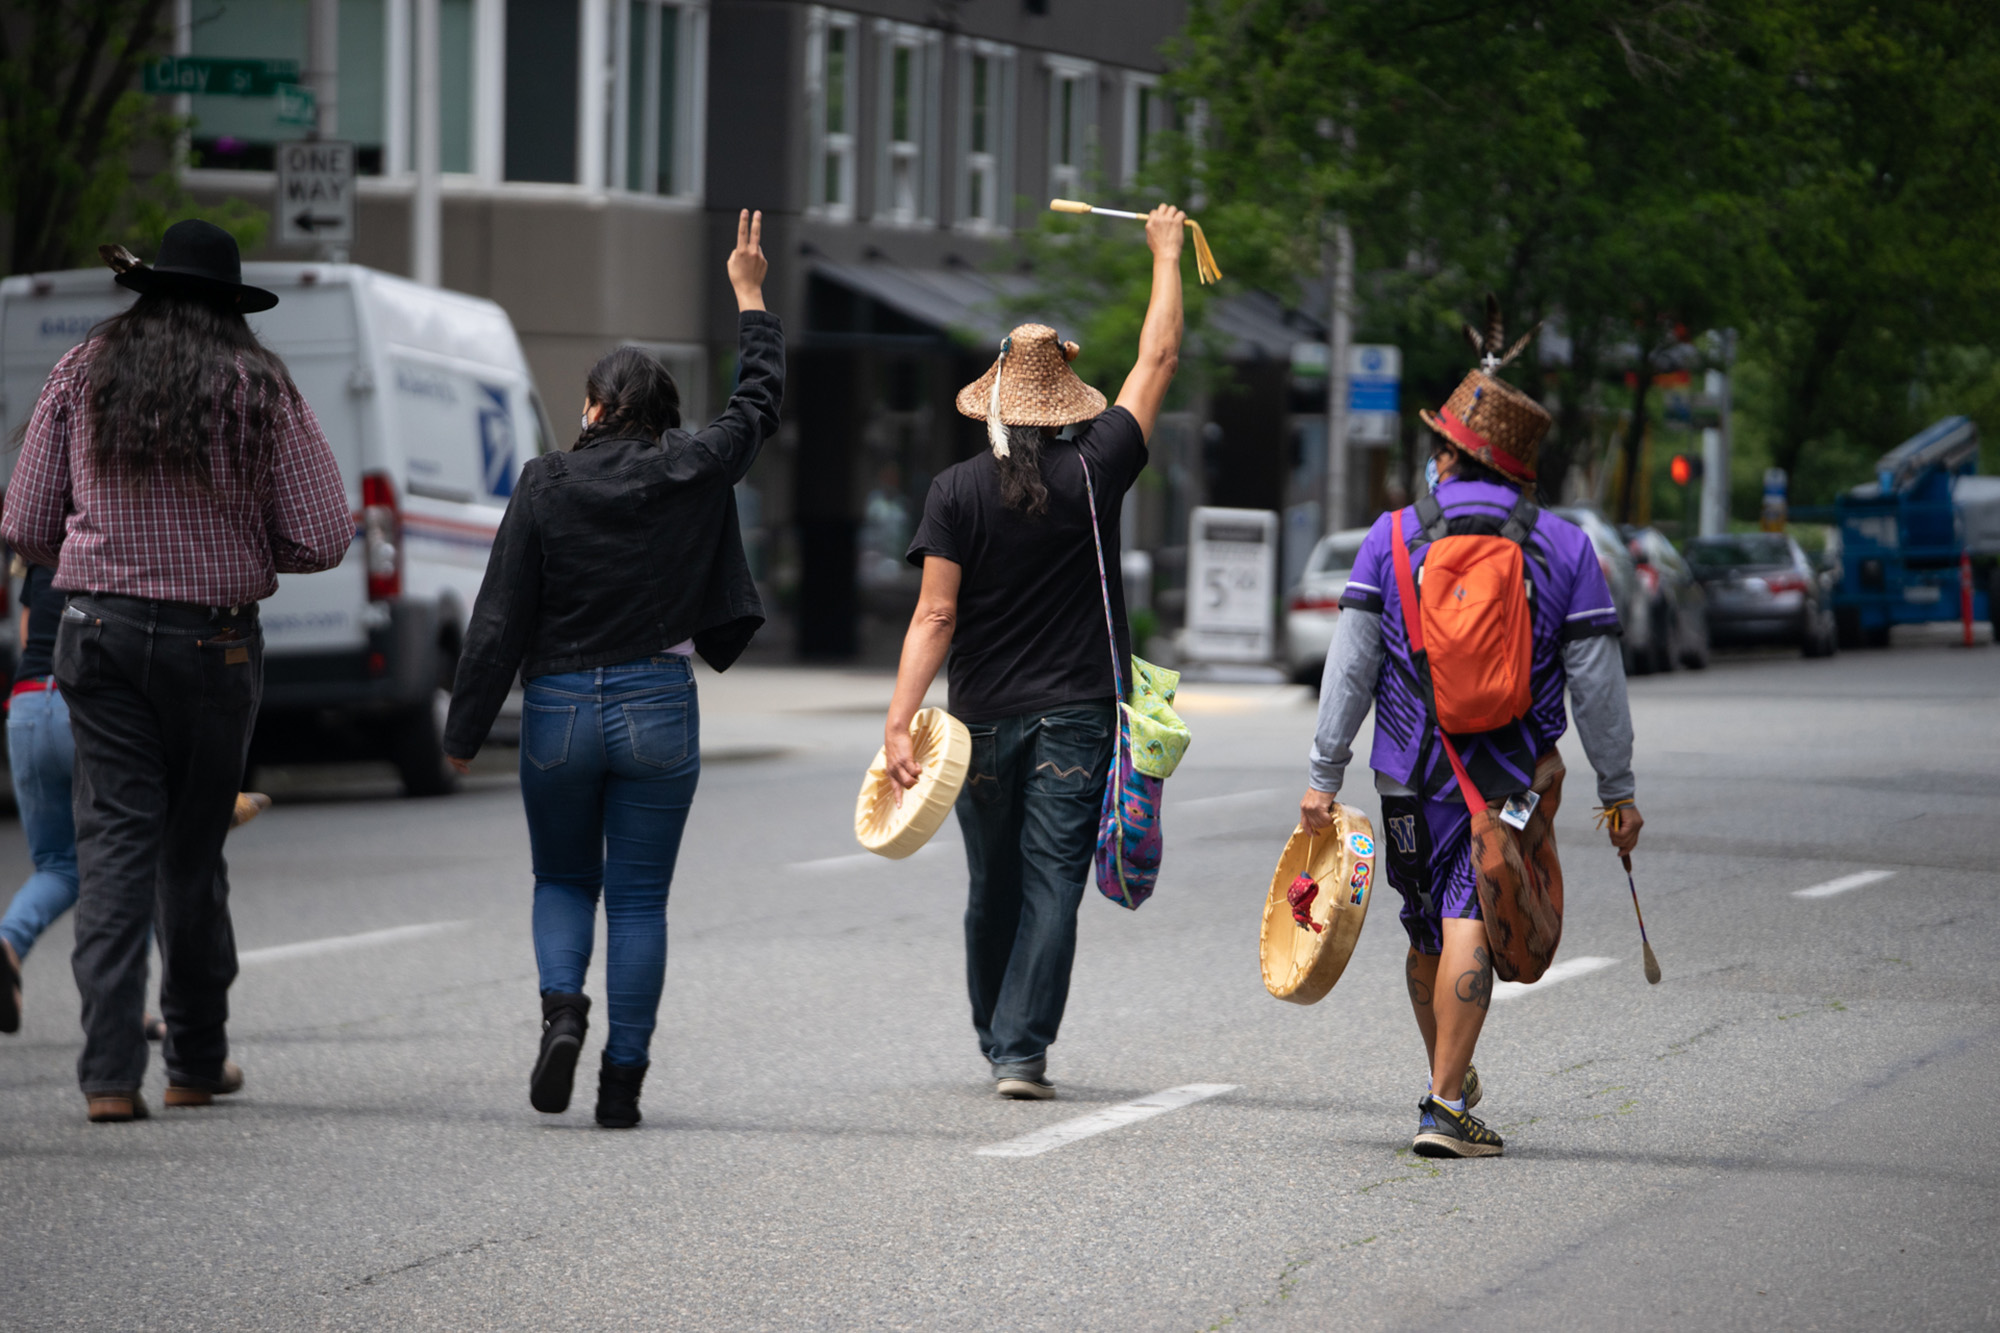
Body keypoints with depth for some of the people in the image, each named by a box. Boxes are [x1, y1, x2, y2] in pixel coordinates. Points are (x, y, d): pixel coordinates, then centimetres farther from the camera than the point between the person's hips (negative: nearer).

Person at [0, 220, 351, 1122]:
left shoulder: (83, 375, 3)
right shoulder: (260, 390, -2)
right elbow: (323, 538, -5)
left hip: (100, 632, 1)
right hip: (215, 637, 0)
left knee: (114, 842, -1)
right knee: (194, 852, 11)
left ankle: (111, 1073, -13)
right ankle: (197, 1062, 21)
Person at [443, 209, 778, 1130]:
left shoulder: (546, 485, -5)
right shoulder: (694, 473, -2)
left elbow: (500, 620, -5)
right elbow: (759, 403, 17)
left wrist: (465, 732, 1)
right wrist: (749, 296, 30)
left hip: (559, 709, 0)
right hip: (658, 709, 1)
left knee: (563, 880, 18)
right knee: (638, 899, 6)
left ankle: (562, 1007, -9)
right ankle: (622, 1081, 3)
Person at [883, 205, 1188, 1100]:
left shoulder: (958, 491, -4)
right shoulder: (1094, 472, -4)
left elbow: (936, 616, -12)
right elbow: (1158, 360, 8)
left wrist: (900, 721, -14)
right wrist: (1165, 253, 19)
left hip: (985, 721, 1)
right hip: (1076, 715, -1)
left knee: (993, 889, 14)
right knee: (1051, 884, -4)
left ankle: (998, 1042, 28)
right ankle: (1023, 1050, -13)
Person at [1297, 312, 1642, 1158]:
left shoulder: (1393, 538, 0)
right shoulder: (1564, 549, 0)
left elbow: (1350, 666, -2)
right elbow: (1596, 681, 0)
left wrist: (1324, 775, 1)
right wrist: (1617, 790, 7)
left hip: (1411, 775, 2)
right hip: (1511, 777, -1)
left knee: (1428, 934, 17)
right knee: (1470, 929, -8)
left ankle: (1452, 1077, 35)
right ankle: (1444, 1107, -17)